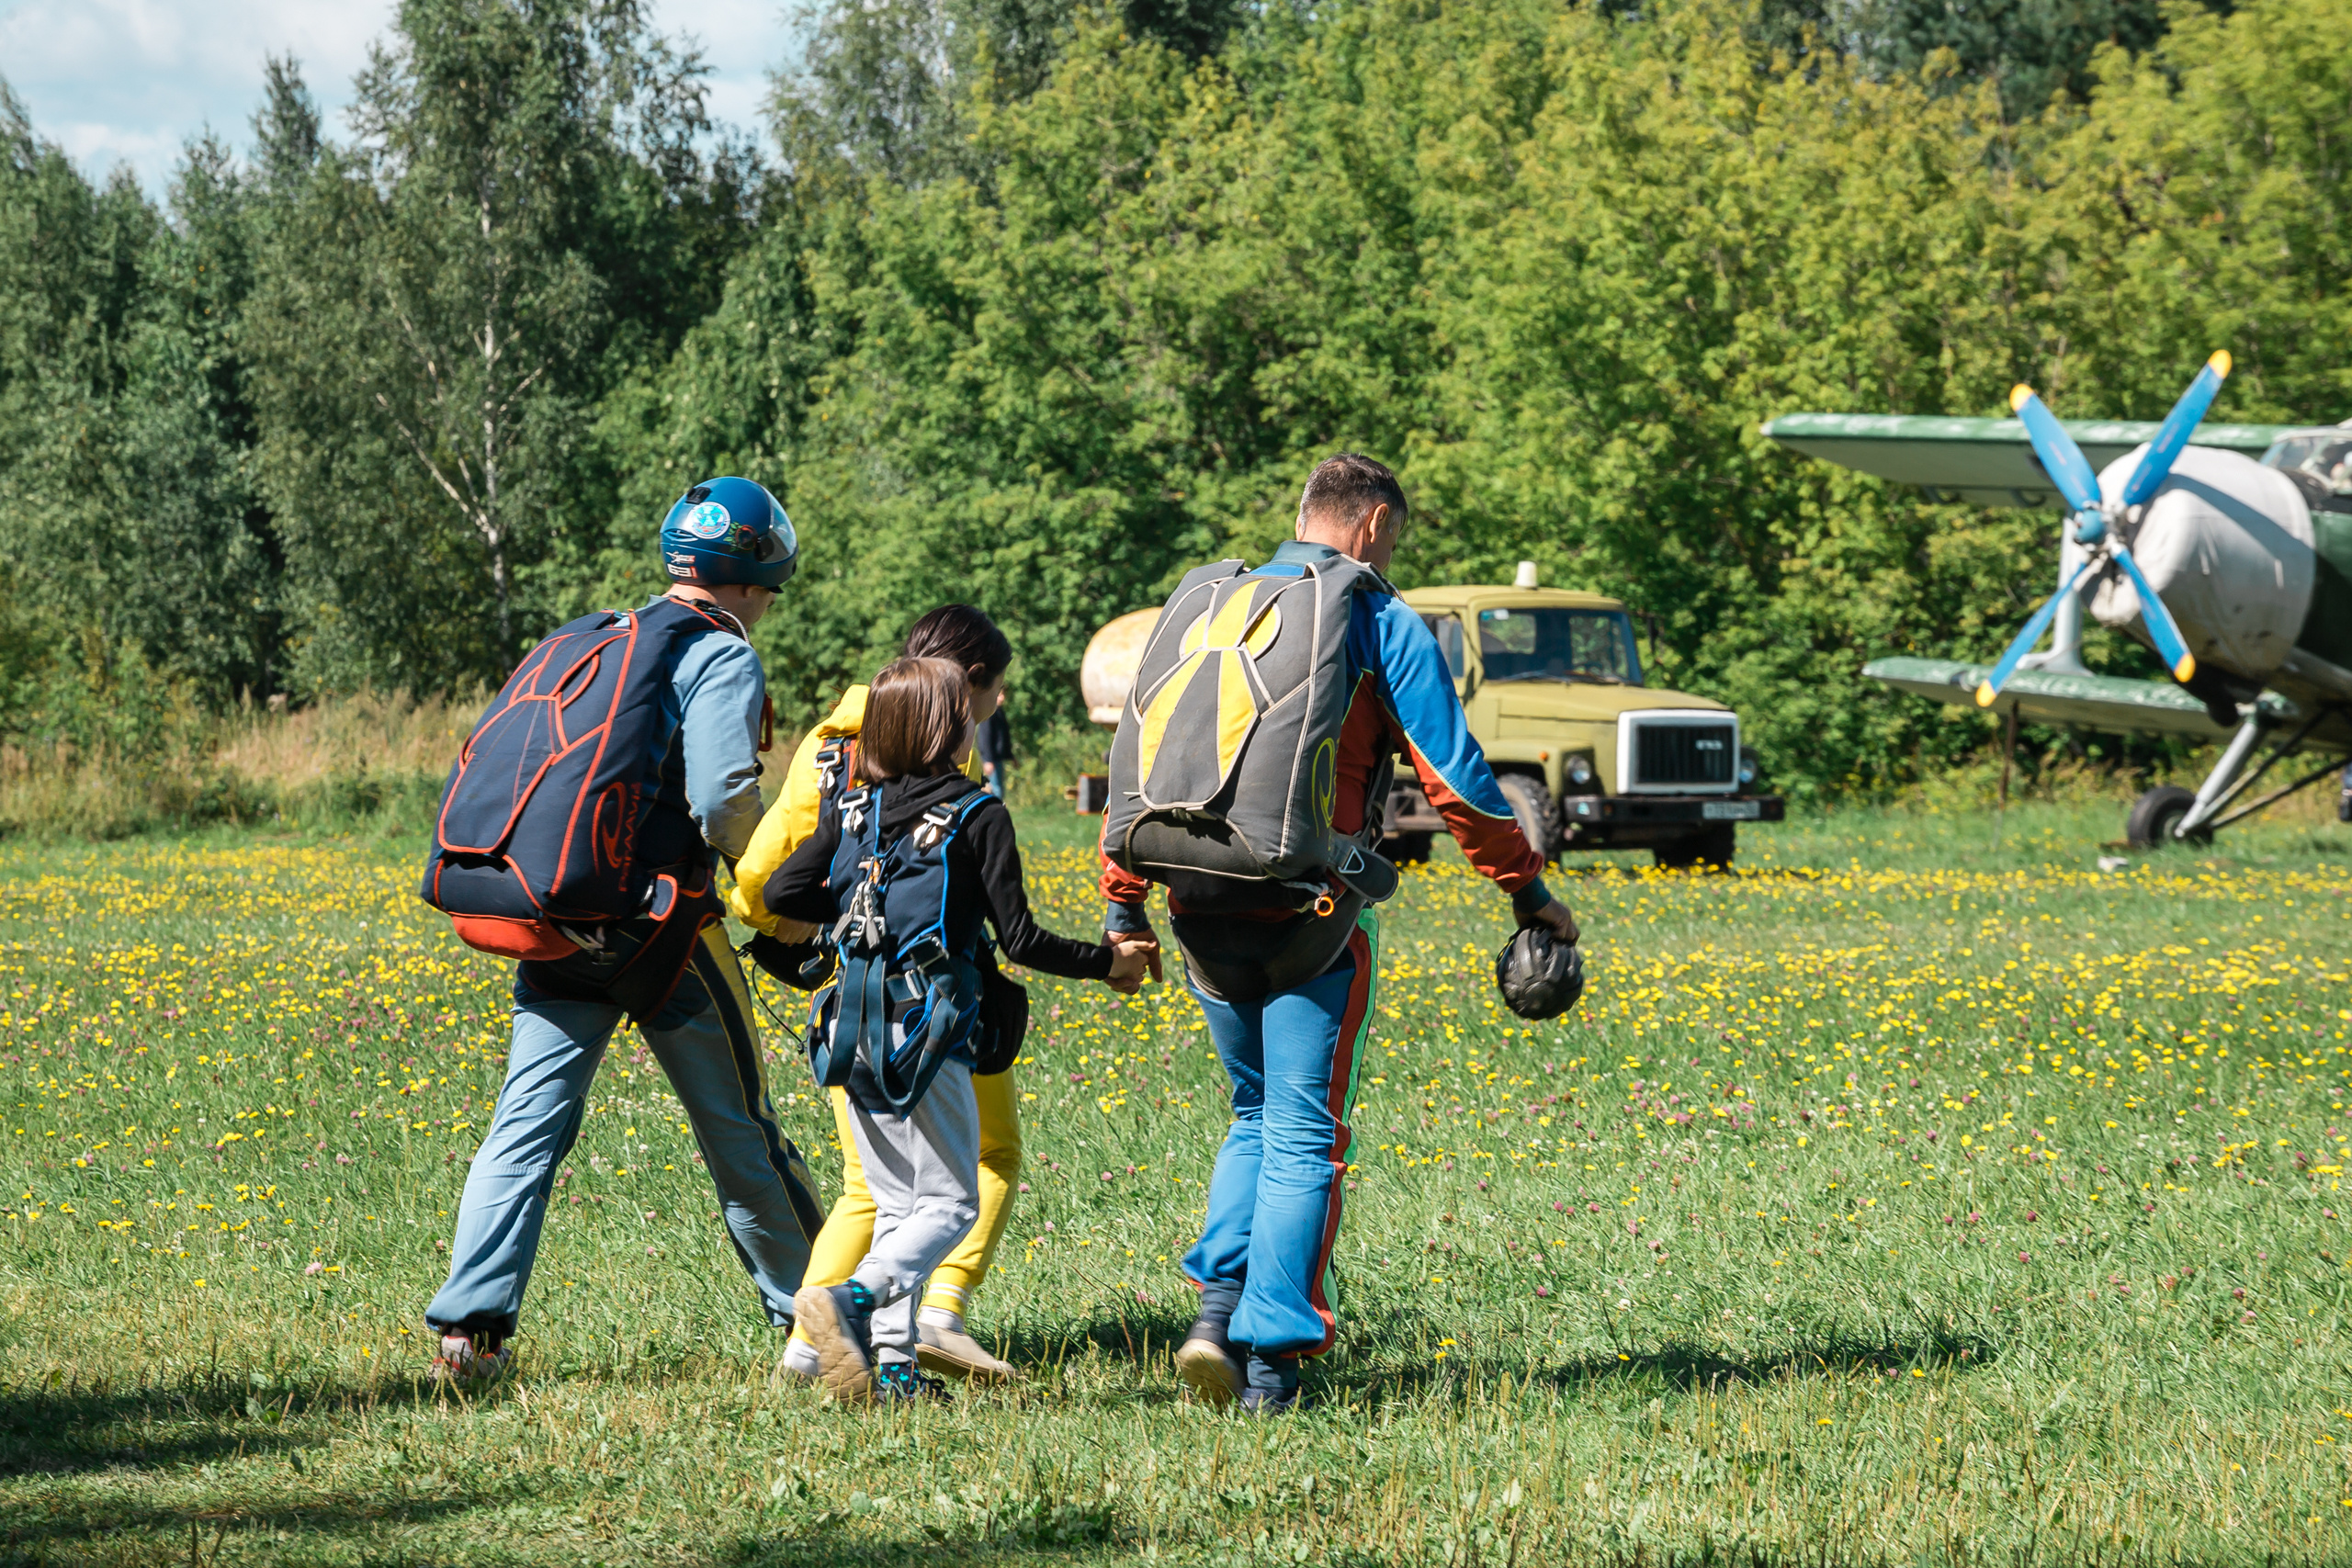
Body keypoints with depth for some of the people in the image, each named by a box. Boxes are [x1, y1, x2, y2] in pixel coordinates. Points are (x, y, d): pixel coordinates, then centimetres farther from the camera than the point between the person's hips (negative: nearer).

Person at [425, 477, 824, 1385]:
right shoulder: (723, 660, -5)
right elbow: (721, 802, -18)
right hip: (661, 925, -5)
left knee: (528, 1123, 1)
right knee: (737, 1130, 8)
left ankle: (468, 1327, -11)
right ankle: (813, 1315, 21)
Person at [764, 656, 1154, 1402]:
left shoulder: (850, 809, 8)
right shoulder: (979, 815, -6)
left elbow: (780, 894, 3)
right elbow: (1020, 940, -7)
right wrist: (1108, 962, 7)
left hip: (853, 1030, 6)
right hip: (927, 1034, -6)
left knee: (894, 1202, 14)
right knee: (948, 1203, 1)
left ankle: (893, 1366, 4)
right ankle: (852, 1297, -24)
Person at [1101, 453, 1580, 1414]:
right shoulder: (1379, 624, -1)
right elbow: (1454, 776, -4)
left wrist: (1124, 907, 19)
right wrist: (1528, 892, 5)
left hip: (1201, 909, 5)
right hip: (1310, 913, -5)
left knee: (1257, 1111, 22)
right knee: (1305, 1135, 2)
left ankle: (1217, 1300, 5)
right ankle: (1271, 1356, -4)